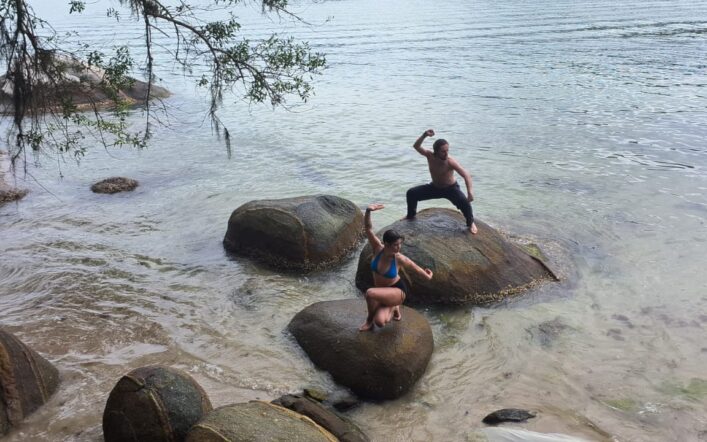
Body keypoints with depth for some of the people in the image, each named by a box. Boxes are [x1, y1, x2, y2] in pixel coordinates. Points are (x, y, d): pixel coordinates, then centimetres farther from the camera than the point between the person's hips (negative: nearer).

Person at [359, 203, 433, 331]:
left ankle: (369, 319, -3)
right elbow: (368, 229, -29)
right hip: (381, 291, 4)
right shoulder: (378, 249, -19)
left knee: (370, 293, -33)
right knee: (380, 322, -16)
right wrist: (368, 211, -47)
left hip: (397, 291, -4)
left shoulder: (399, 259, -23)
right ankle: (393, 308, 19)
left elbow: (415, 268, -3)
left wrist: (427, 276, 16)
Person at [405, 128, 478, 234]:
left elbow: (466, 175, -37)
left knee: (464, 202, -32)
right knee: (411, 193, -5)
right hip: (434, 187, 4)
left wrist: (470, 192, -50)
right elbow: (416, 146, -25)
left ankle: (470, 223, -4)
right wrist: (424, 135, -42)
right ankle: (411, 215, 21)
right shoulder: (430, 156, -19)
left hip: (451, 188, -4)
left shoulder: (450, 162, -31)